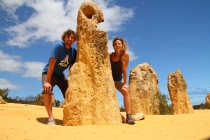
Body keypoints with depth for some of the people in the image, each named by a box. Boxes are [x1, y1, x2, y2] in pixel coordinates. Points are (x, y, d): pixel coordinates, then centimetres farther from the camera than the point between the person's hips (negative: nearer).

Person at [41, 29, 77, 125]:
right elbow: (51, 64, -27)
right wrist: (47, 81, -31)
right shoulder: (59, 46, -23)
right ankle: (51, 118, -26)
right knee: (47, 90, -31)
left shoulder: (74, 51, -7)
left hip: (60, 74, 6)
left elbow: (71, 68, -1)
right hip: (48, 73, -5)